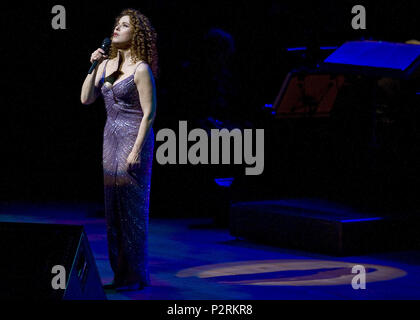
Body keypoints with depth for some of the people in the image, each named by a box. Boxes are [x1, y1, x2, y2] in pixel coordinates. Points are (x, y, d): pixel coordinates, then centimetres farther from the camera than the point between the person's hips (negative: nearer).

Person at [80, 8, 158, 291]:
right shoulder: (107, 64, 10)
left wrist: (136, 150, -18)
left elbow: (149, 113, -14)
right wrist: (93, 67, -4)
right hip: (111, 137, 8)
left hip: (134, 138, -8)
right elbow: (86, 99, 7)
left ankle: (136, 276, 4)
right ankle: (120, 273, 18)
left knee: (132, 207, -4)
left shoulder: (141, 69, -11)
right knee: (113, 206, 9)